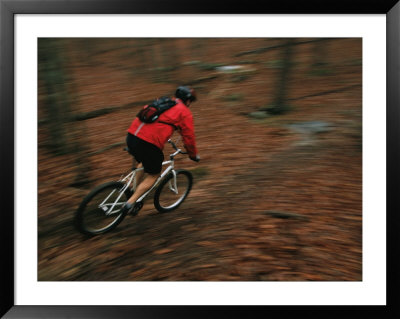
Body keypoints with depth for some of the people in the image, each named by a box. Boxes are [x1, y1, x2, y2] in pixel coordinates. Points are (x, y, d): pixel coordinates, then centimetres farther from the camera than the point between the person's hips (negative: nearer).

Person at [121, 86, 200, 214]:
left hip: (131, 135, 7)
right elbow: (188, 137, 7)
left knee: (143, 162, 35)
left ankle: (133, 190, 35)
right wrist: (193, 155, 24)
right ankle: (130, 203, 8)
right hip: (149, 143, -7)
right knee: (153, 175, 13)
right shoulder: (185, 112, 7)